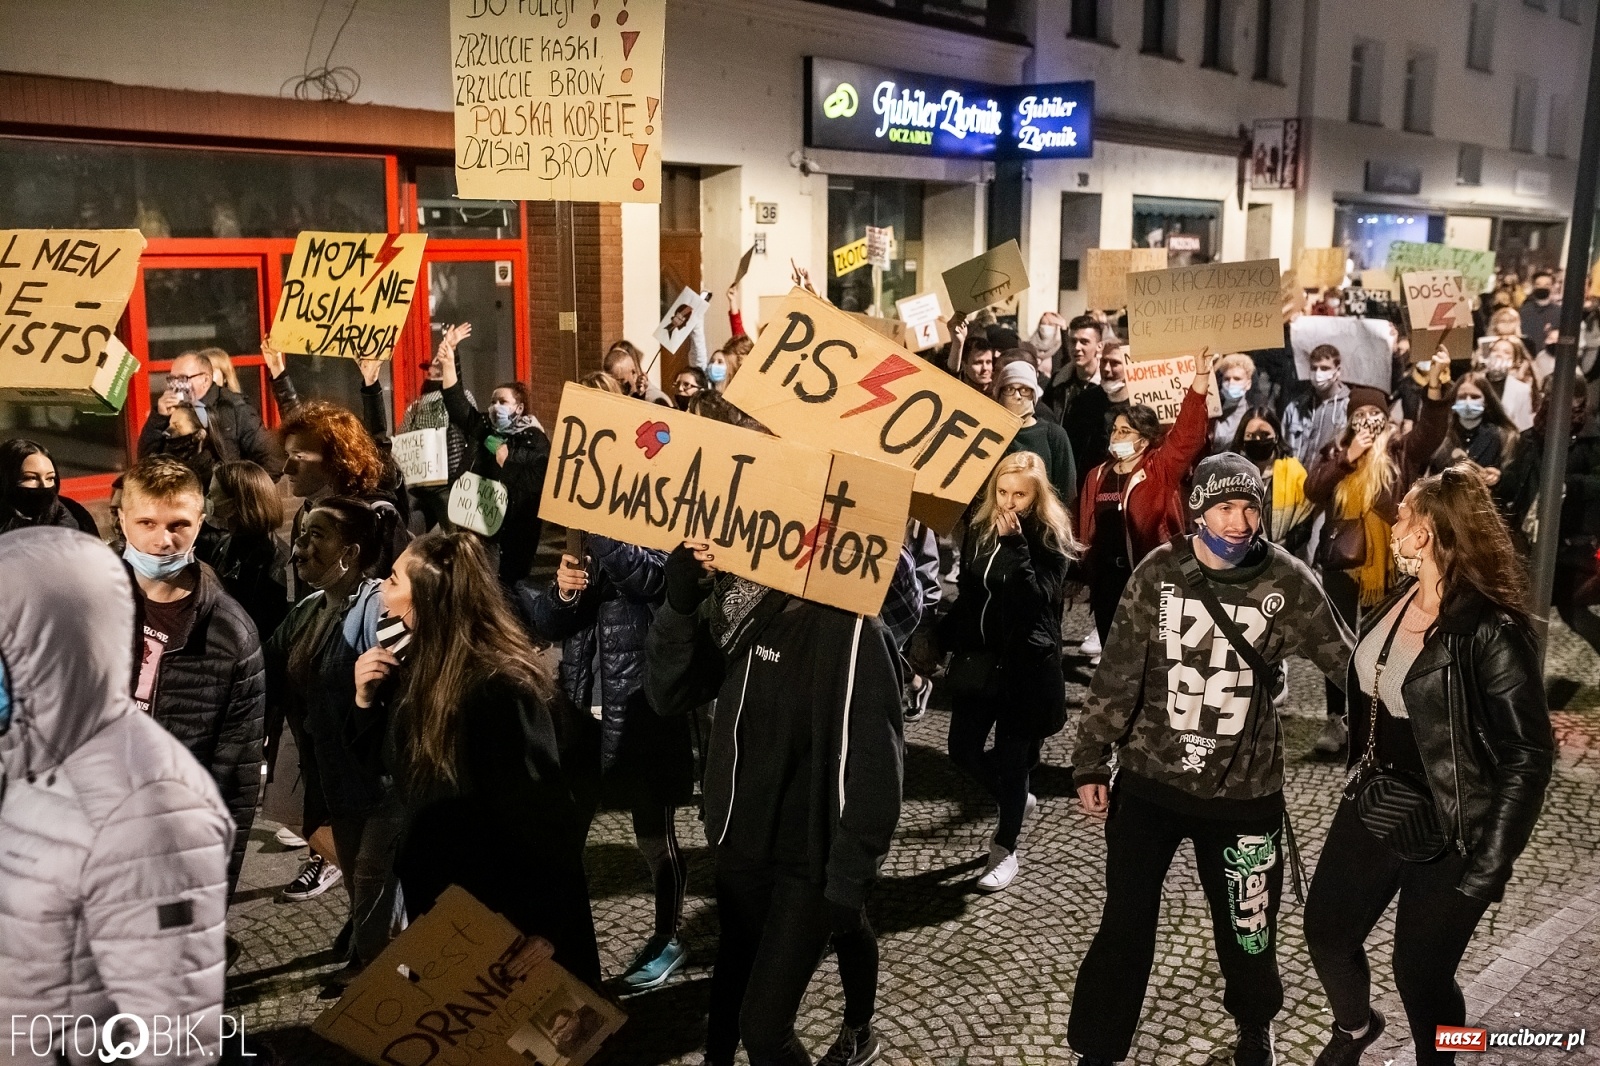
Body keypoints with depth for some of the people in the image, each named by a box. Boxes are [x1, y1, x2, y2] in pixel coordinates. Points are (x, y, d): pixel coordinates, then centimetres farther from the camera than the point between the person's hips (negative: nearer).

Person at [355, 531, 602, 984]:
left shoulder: (502, 691, -27)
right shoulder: (421, 669, -1)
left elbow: (539, 822, -25)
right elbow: (392, 771, 11)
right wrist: (366, 701, -6)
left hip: (511, 915, -8)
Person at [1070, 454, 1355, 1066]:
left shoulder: (1287, 580, -9)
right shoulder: (1159, 572, -7)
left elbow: (1348, 667, -1)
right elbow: (1117, 674, -2)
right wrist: (1091, 763, -1)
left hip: (1244, 790, 0)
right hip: (1148, 780, 0)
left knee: (1247, 929, 13)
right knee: (1125, 924, 7)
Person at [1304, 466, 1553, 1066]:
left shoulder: (1492, 631, -23)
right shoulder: (1399, 600, -1)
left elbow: (1529, 754, -20)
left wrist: (1489, 862, -20)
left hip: (1446, 833, -7)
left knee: (1421, 973, 7)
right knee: (1326, 931, 19)